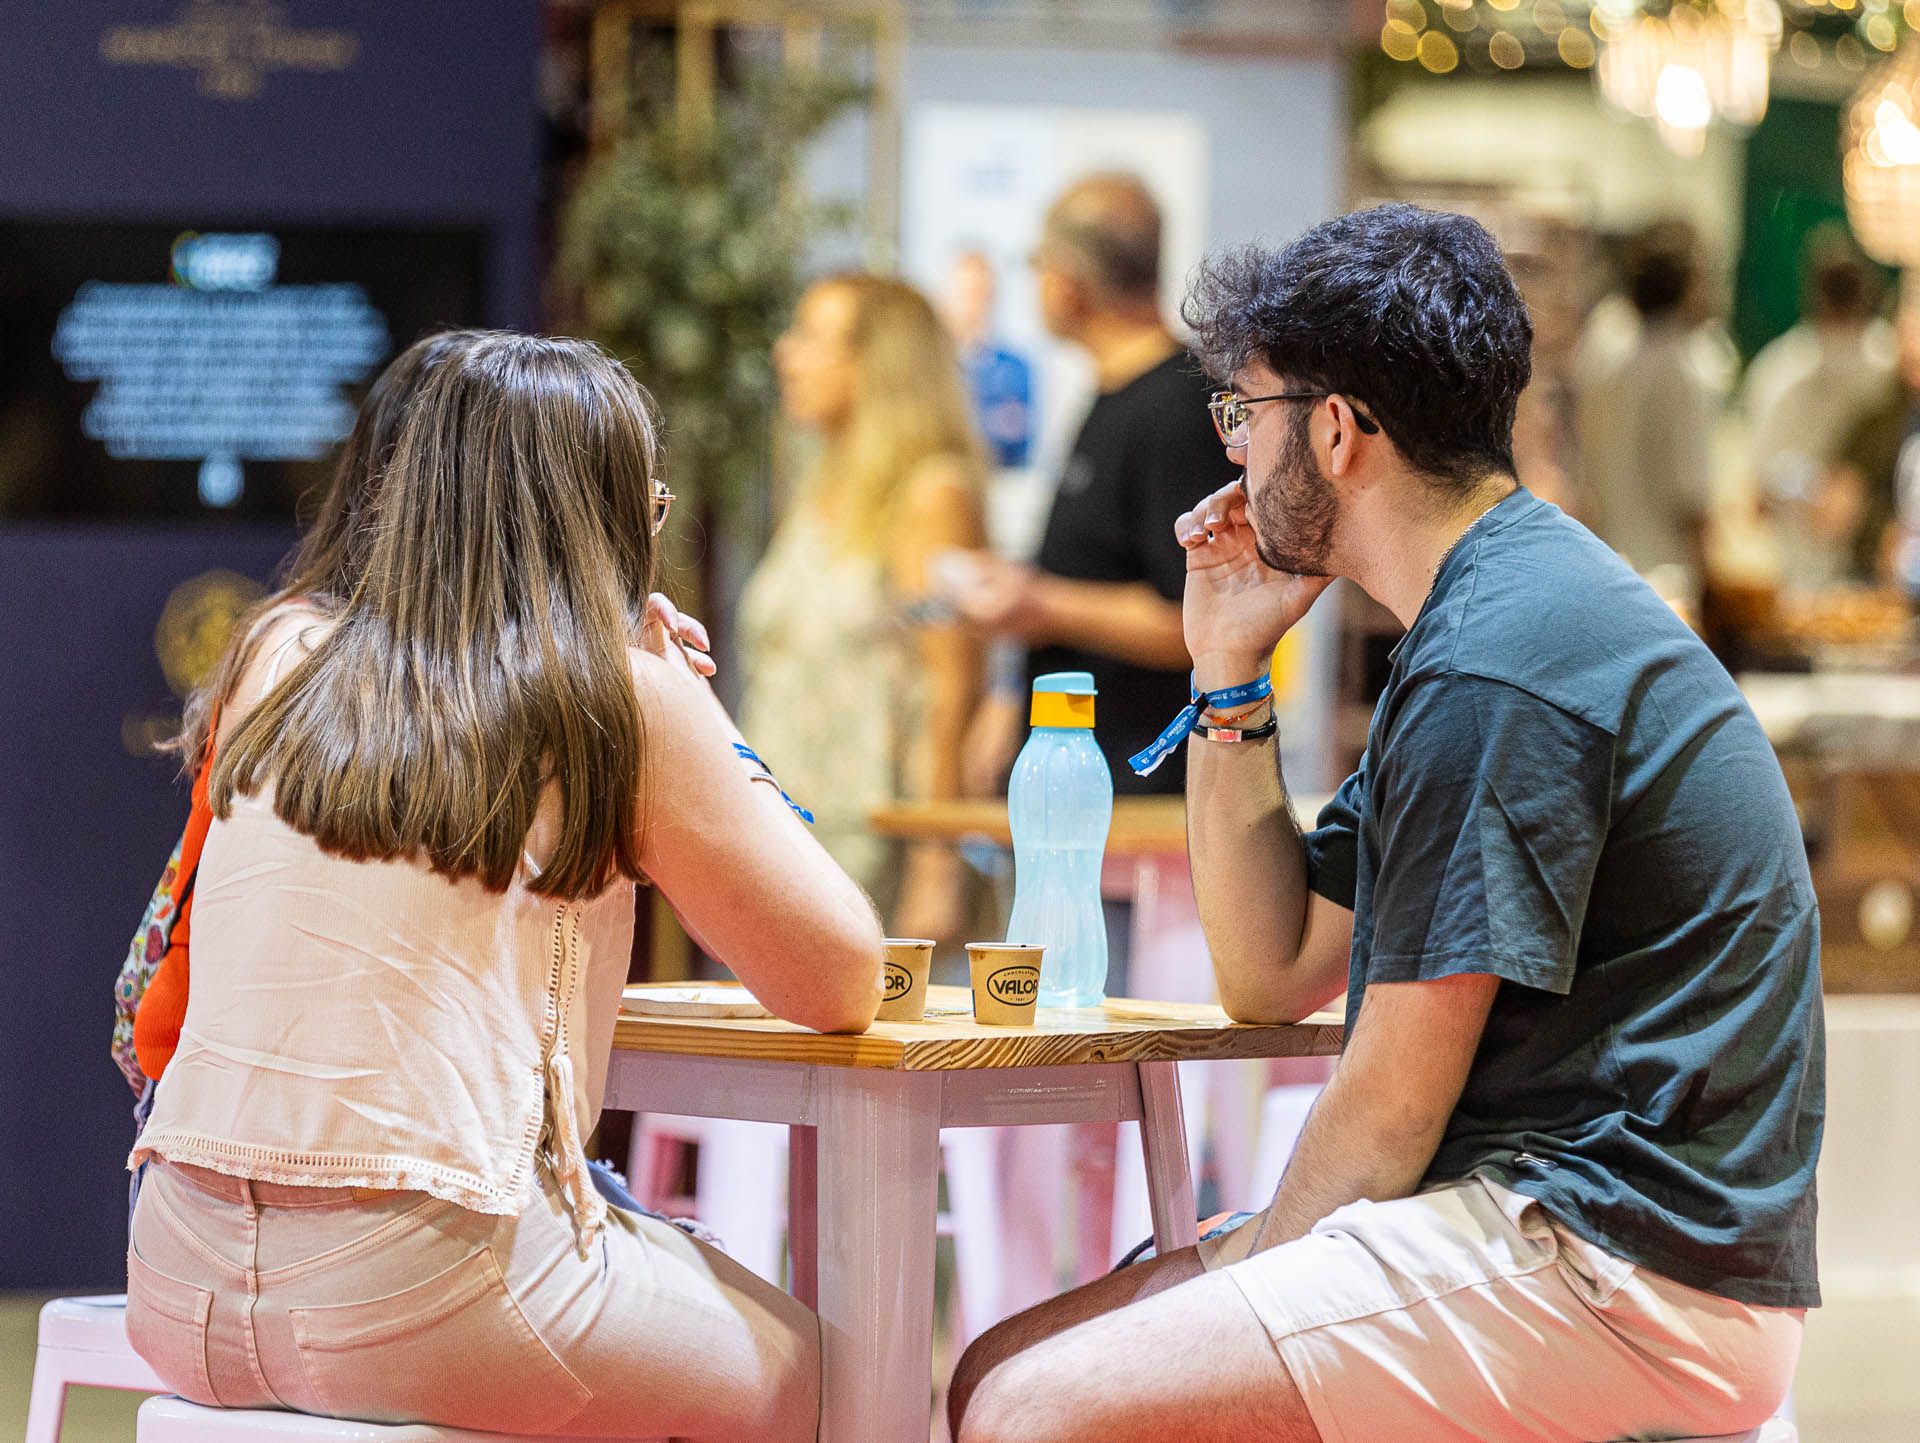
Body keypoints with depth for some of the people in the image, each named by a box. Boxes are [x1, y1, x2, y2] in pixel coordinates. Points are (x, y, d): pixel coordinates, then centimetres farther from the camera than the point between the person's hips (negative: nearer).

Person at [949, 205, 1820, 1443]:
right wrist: (1231, 669, 15)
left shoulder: (1498, 667, -16)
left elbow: (1391, 1109, -15)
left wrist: (1250, 1274, 0)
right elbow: (1271, 976, 20)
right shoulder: (1495, 617, 18)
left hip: (1624, 1283, -11)